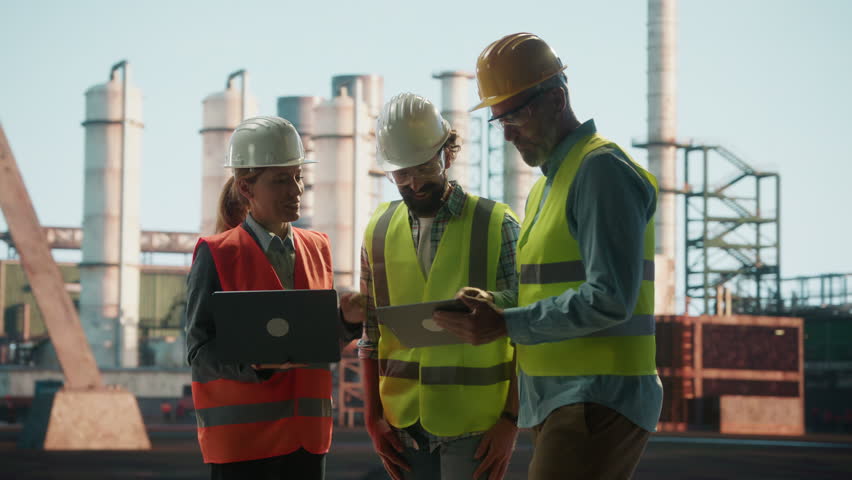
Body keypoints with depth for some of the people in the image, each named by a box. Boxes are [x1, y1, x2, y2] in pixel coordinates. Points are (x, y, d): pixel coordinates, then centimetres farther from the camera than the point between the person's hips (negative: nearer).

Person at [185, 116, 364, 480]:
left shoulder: (317, 248, 13)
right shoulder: (217, 254, -4)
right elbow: (200, 351, -8)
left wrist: (346, 321, -4)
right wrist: (256, 363, -26)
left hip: (306, 435, 5)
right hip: (240, 436, -5)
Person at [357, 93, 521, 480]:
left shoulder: (498, 226, -4)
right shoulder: (379, 231, 8)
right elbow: (371, 335, 11)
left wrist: (511, 419, -9)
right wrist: (373, 417, 6)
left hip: (473, 427, -4)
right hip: (405, 426, 4)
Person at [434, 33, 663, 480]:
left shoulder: (602, 169, -10)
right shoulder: (546, 187, 21)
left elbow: (610, 300, -19)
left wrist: (506, 325, -16)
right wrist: (495, 309, 5)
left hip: (598, 404, -10)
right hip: (559, 405, 10)